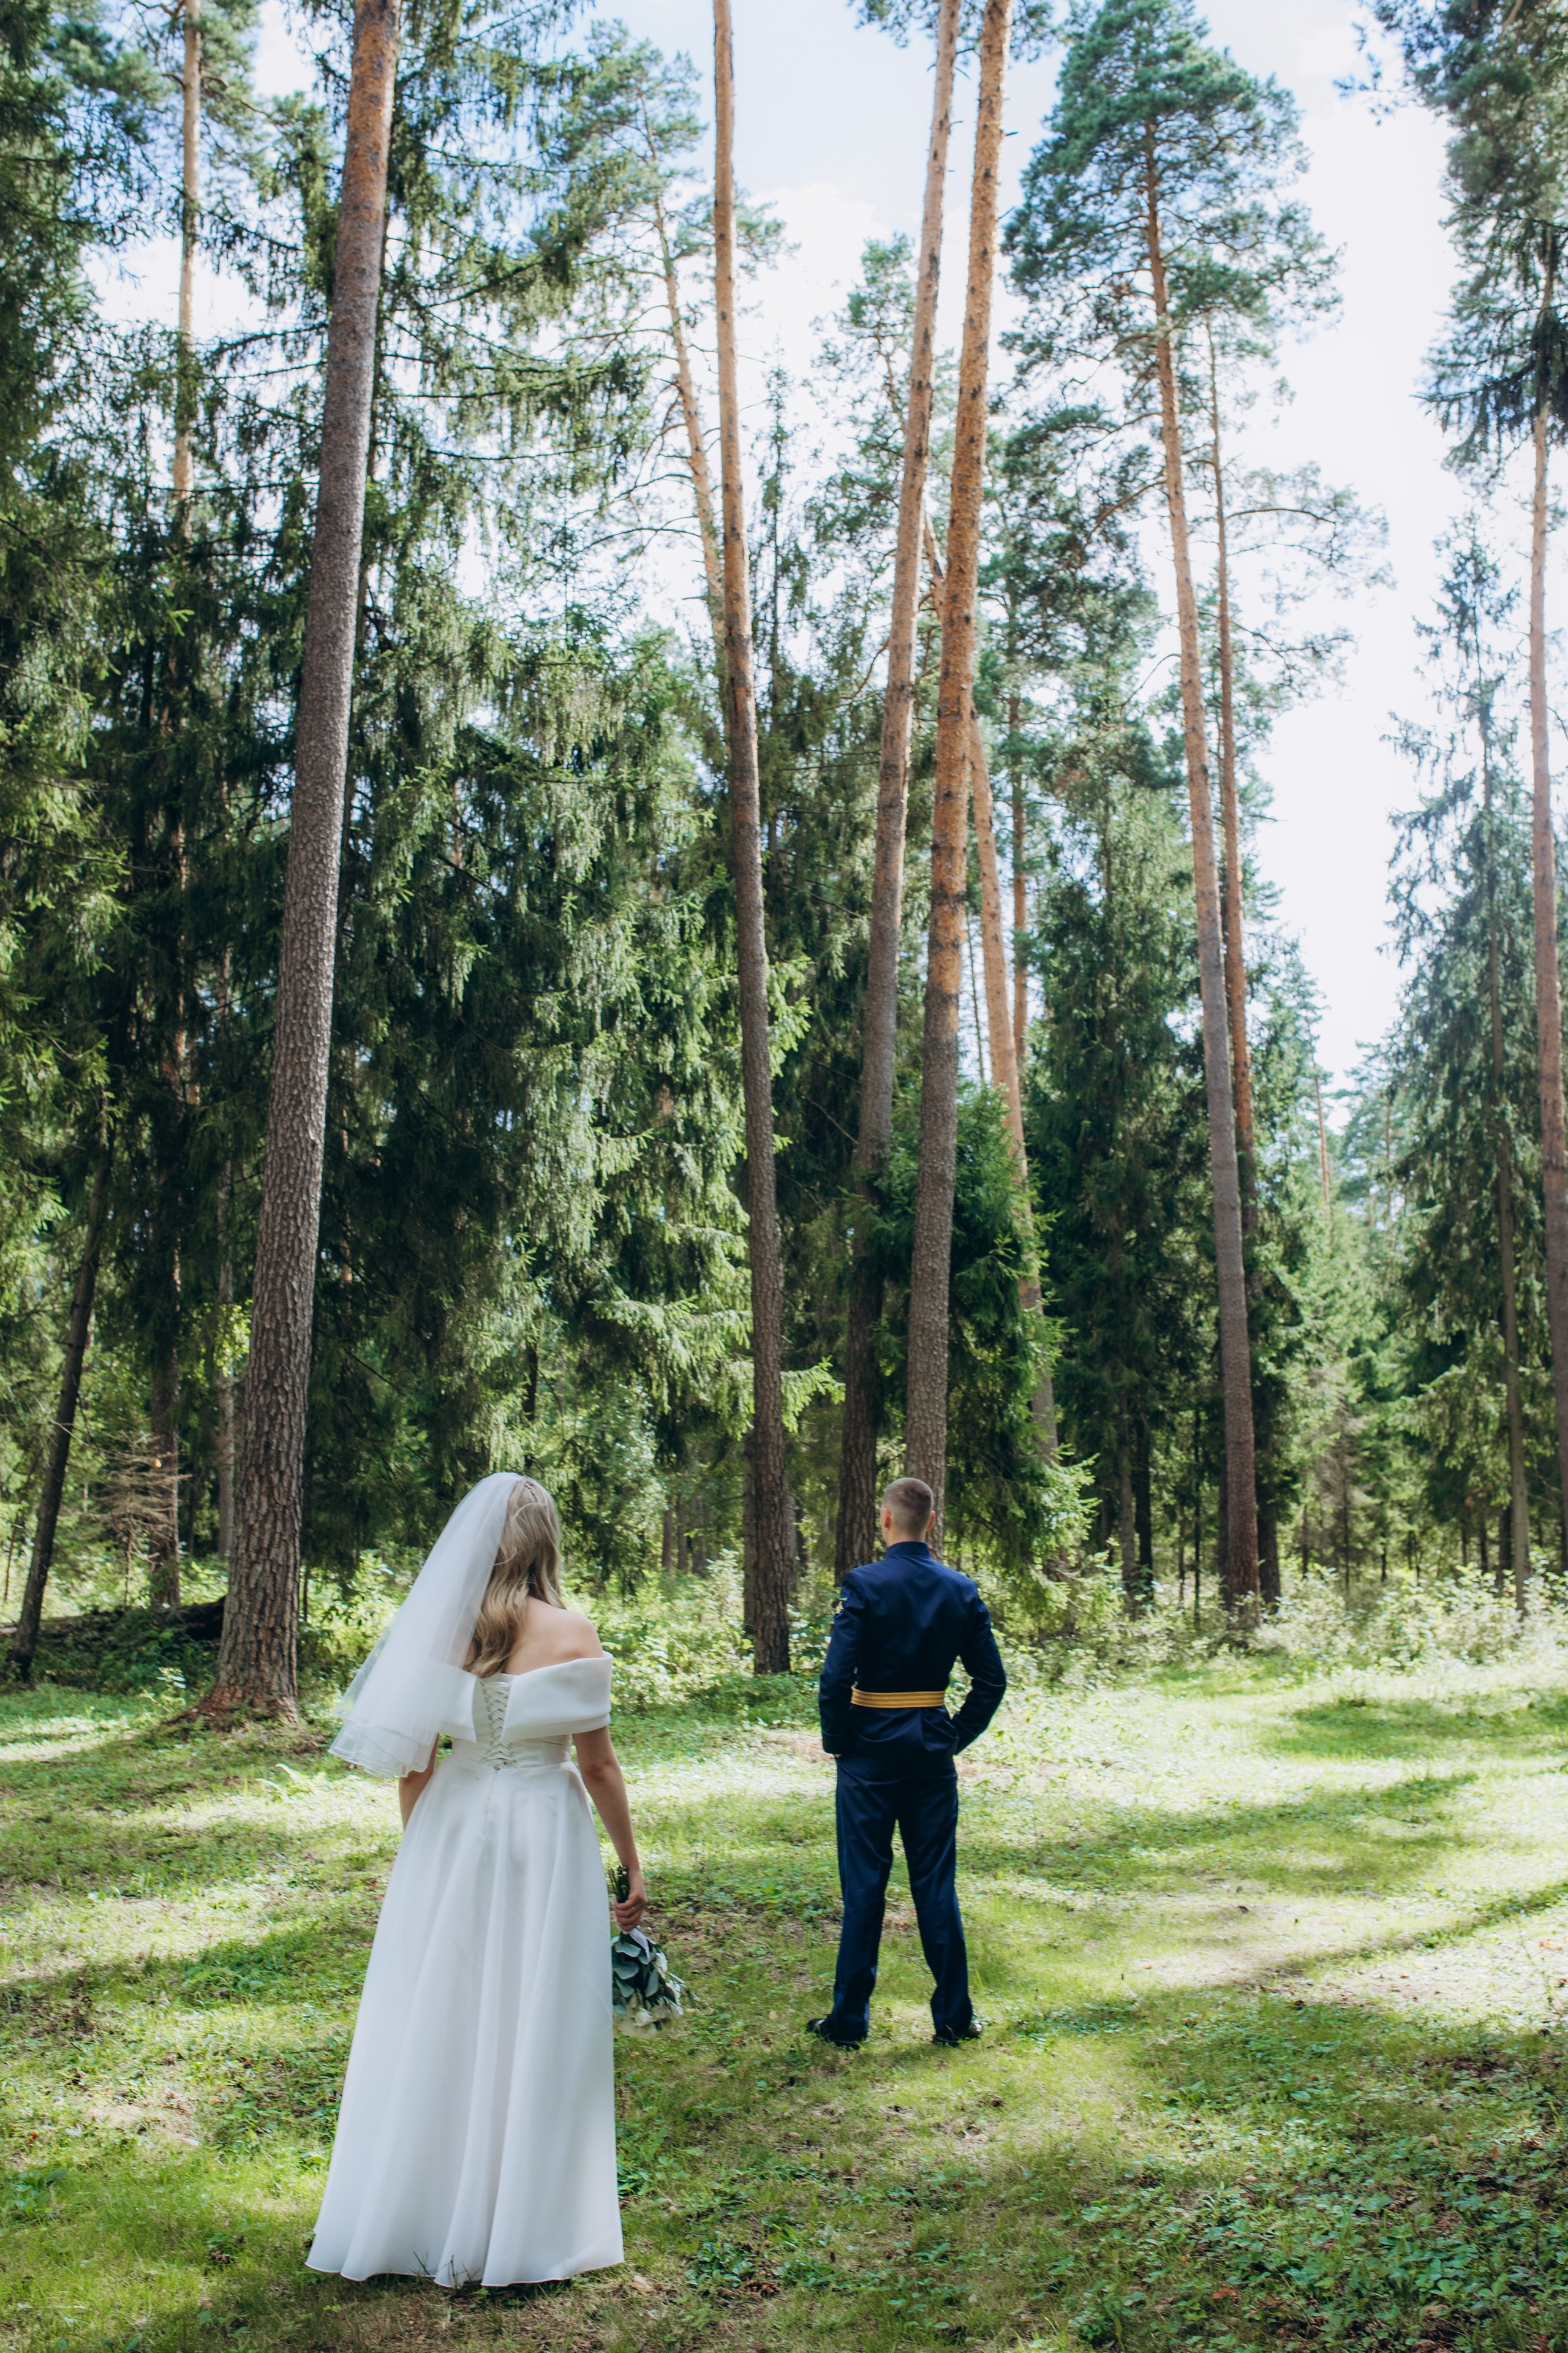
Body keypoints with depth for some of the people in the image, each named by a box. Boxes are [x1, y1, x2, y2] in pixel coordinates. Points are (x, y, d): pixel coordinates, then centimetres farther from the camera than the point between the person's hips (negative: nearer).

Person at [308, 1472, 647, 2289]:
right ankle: (518, 2226, 18)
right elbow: (598, 1766, -7)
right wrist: (632, 1862, 4)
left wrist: (420, 1846, 16)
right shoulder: (569, 1634, -11)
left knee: (436, 2021, 14)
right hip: (543, 1833, -3)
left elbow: (411, 1762, 2)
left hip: (450, 1832, 3)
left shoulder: (438, 1627, -3)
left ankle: (417, 2214, 26)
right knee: (532, 2029, 8)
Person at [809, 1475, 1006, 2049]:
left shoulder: (864, 1586, -13)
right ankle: (953, 2016, 16)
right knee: (936, 1885, 11)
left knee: (864, 1886, 4)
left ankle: (850, 2019, 13)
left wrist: (836, 1740, -3)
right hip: (933, 1750, 4)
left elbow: (835, 1678, -17)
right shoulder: (960, 1590, 1)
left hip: (871, 1748, -3)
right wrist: (957, 1737, 11)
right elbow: (992, 1681, 3)